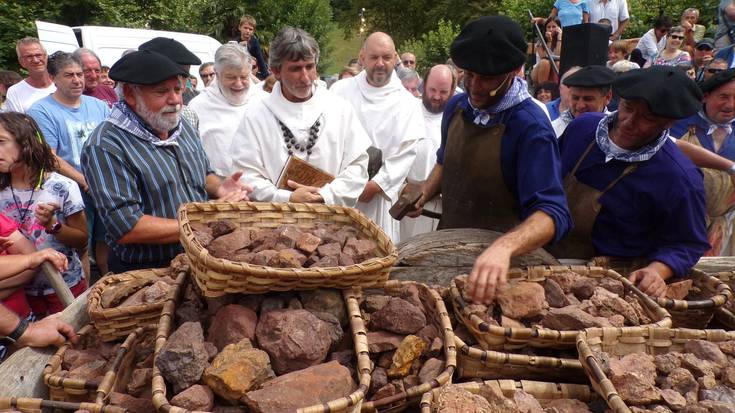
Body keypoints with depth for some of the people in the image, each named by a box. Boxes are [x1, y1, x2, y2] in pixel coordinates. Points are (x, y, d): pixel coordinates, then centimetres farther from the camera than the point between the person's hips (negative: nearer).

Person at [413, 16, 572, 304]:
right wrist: (424, 194, 0)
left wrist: (504, 247, -49)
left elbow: (551, 212, -32)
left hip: (495, 262, -6)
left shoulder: (531, 128, -23)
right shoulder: (456, 107, -3)